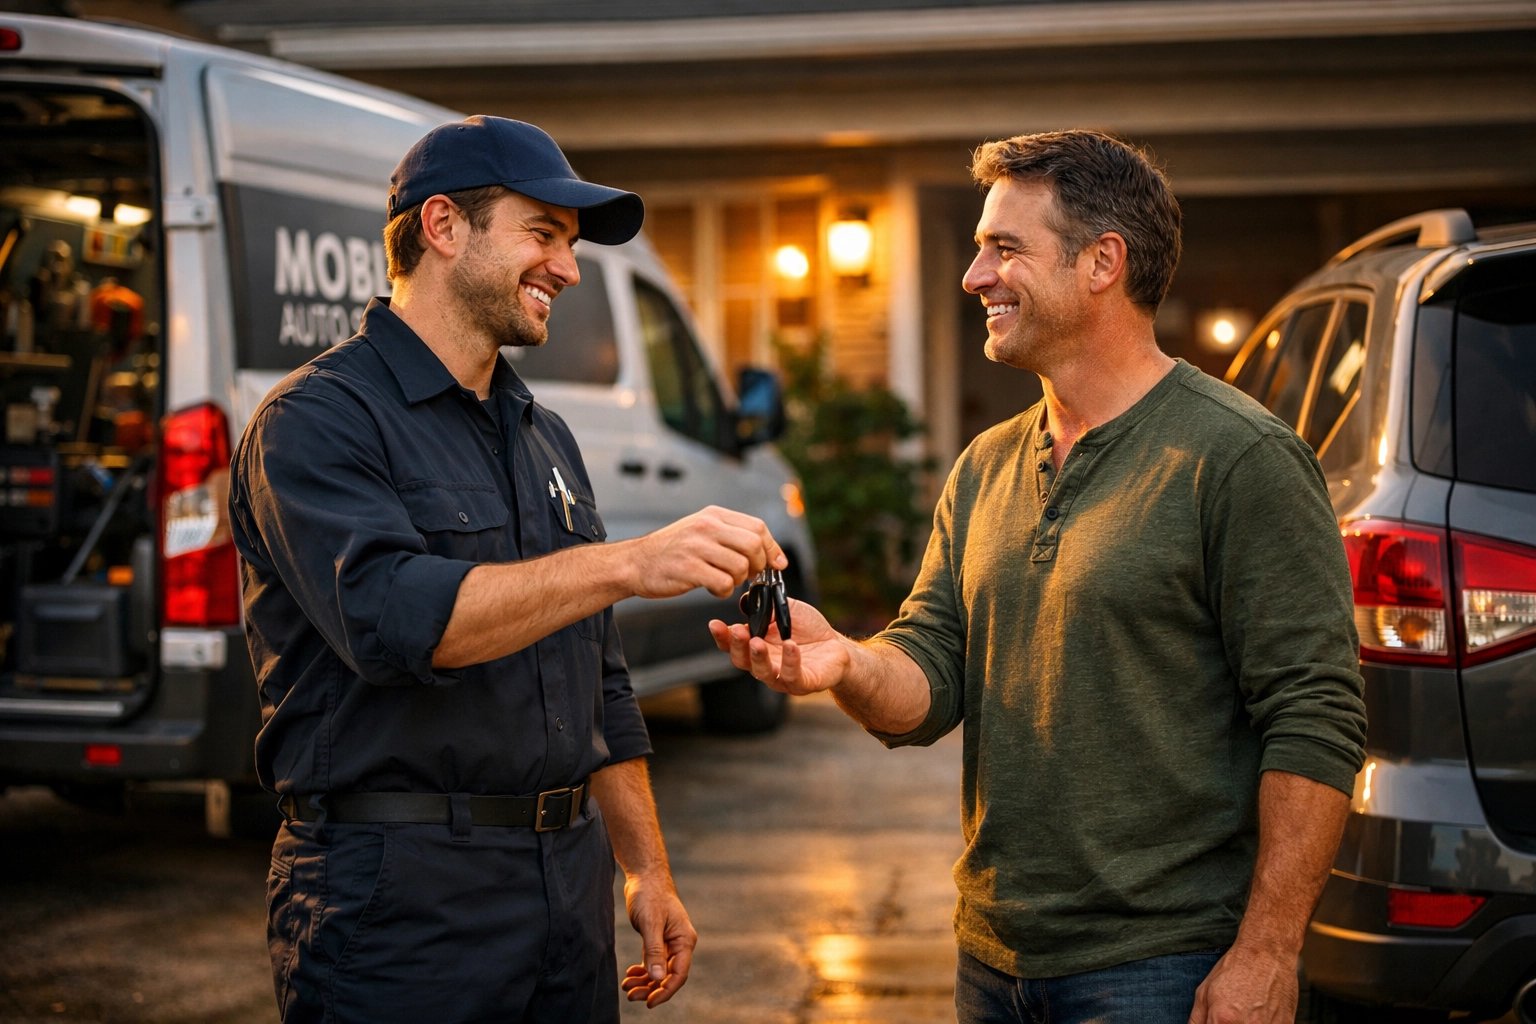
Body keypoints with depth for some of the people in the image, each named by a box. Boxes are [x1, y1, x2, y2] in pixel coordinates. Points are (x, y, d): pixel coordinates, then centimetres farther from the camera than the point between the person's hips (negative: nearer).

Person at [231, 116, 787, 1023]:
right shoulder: (318, 420, -8)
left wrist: (648, 871, 17)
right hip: (401, 908, -7)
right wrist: (626, 564, -31)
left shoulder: (546, 438, 18)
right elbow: (392, 616, -26)